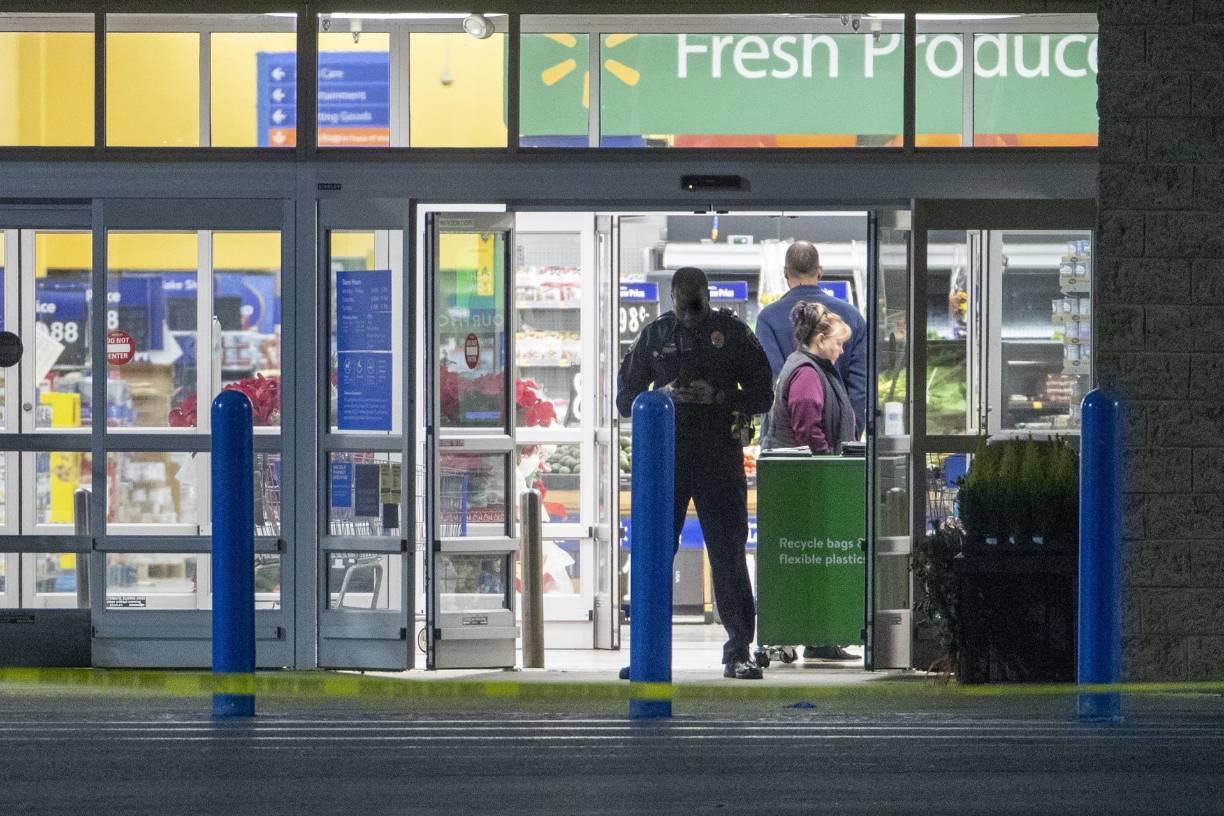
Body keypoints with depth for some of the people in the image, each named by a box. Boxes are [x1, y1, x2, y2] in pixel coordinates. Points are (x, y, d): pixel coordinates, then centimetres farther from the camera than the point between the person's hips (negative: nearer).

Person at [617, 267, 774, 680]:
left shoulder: (733, 332, 4)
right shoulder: (655, 335, 9)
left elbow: (762, 396, 3)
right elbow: (625, 398, 10)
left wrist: (717, 396, -14)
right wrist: (664, 396, -10)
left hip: (720, 459, -2)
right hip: (666, 456, 2)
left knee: (728, 553, -2)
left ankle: (739, 650, 0)